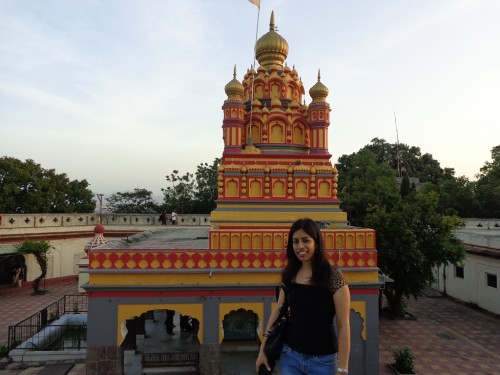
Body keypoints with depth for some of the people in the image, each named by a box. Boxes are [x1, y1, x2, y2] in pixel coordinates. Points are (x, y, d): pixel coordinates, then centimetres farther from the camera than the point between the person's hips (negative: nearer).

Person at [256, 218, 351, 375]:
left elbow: (343, 325, -14)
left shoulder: (333, 276, -15)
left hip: (322, 360, -4)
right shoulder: (289, 275, -1)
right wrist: (262, 350, 6)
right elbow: (277, 312, 5)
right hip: (289, 356, 4)